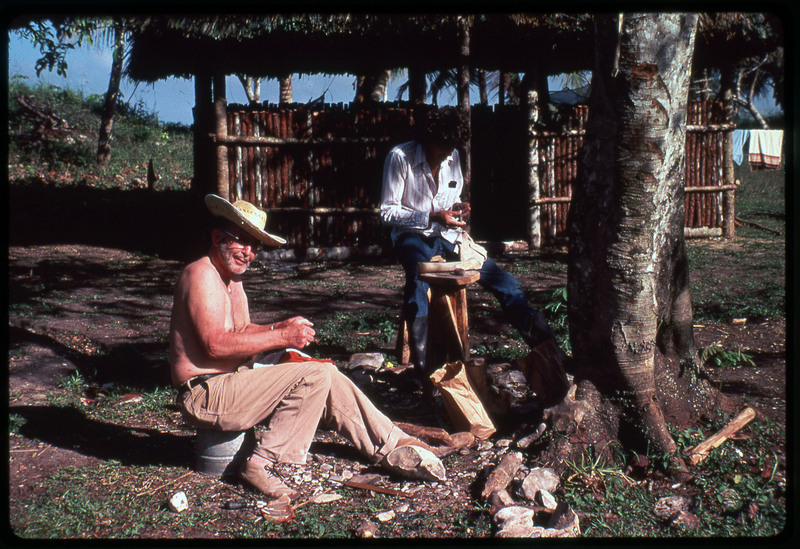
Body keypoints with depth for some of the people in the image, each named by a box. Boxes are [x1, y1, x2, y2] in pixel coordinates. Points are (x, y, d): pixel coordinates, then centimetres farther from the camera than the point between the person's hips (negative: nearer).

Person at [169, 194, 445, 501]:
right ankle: (262, 464, -15)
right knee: (314, 376, -20)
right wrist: (282, 337, -23)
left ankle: (394, 446, 13)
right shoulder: (202, 274, -15)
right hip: (205, 395, -10)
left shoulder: (231, 278, 18)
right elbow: (216, 344, -25)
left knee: (329, 379, 5)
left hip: (230, 382, 10)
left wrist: (280, 327, -2)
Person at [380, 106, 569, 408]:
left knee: (500, 277, -9)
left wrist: (458, 208, -5)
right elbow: (388, 212, -12)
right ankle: (427, 377, -42)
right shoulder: (400, 157, -11)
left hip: (447, 235, 6)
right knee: (419, 274, -39)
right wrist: (434, 217, -22)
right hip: (413, 236, -6)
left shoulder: (452, 157, 7)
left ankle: (547, 349, 0)